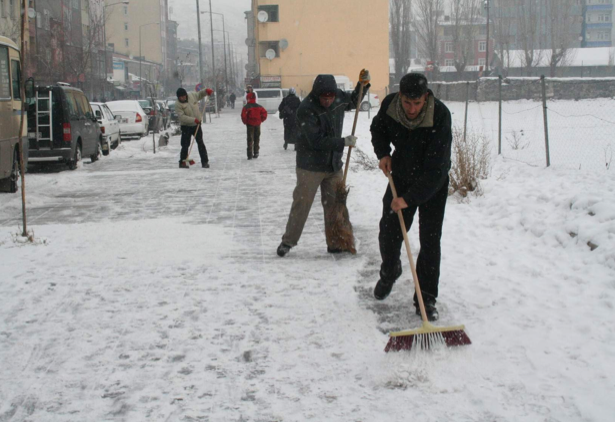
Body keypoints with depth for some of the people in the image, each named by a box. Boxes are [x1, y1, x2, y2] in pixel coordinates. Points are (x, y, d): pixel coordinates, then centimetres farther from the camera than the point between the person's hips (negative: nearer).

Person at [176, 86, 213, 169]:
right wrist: (194, 120, -31)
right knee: (185, 145, -2)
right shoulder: (178, 105, -16)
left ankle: (205, 162, 10)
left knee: (200, 143, 5)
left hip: (196, 125, 4)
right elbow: (182, 117, -25)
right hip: (186, 126, -3)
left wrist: (206, 91, -2)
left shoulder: (192, 96, -2)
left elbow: (200, 95, 18)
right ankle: (182, 162, 9)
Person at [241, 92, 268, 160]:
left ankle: (250, 155, -6)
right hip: (257, 124, 4)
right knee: (257, 139, 14)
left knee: (250, 139, -1)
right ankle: (256, 153, 16)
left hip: (250, 124, -4)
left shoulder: (246, 107, -11)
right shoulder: (259, 107, 3)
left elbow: (243, 115, -19)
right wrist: (261, 120, 10)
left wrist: (245, 122, -3)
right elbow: (264, 113, 2)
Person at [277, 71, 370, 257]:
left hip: (333, 164, 6)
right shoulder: (306, 110, -24)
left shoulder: (338, 98, -3)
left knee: (334, 204, 9)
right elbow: (316, 141, -27)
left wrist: (362, 85, 5)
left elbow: (352, 102, 22)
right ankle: (288, 241, 14)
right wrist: (344, 142, -24)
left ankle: (335, 243, 17)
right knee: (301, 203, 1)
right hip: (310, 166, -6)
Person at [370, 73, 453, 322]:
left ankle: (426, 298, 1)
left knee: (430, 239, -7)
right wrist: (382, 153, -10)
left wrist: (409, 198, -37)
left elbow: (436, 169, -34)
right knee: (388, 233, 7)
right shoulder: (389, 105, -18)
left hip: (434, 183, -4)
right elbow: (378, 129, 8)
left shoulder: (440, 116, -32)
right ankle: (389, 273, 37)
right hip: (401, 176, 4)